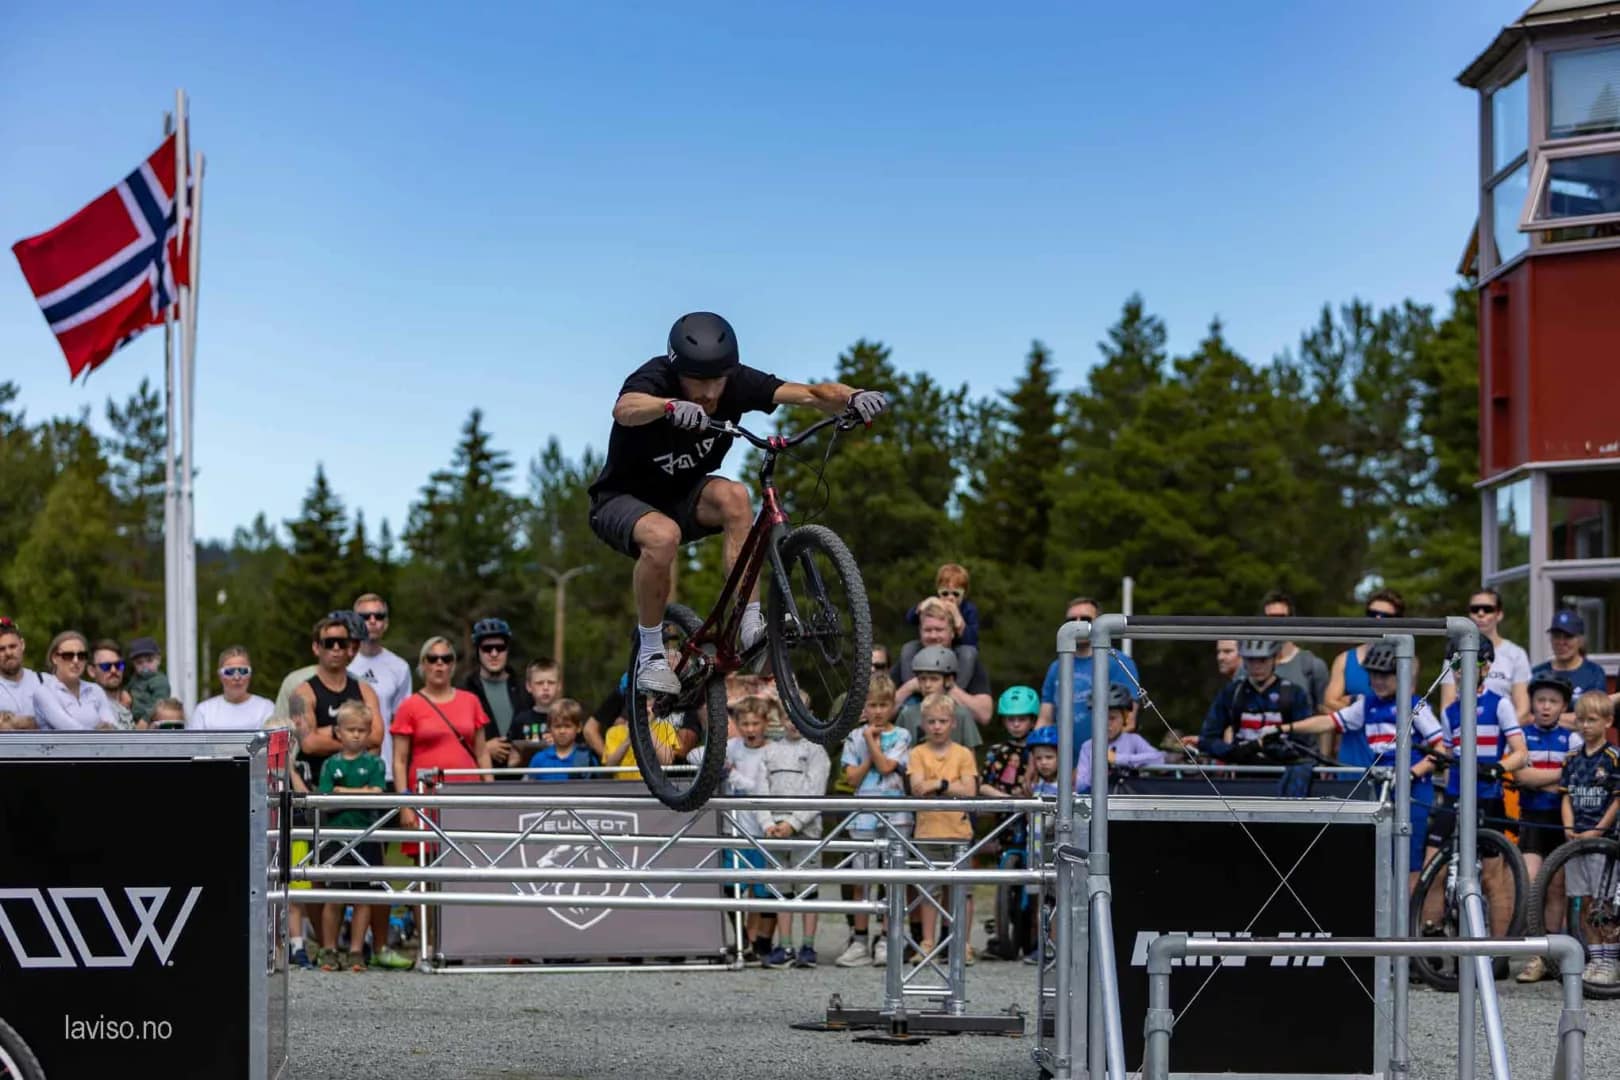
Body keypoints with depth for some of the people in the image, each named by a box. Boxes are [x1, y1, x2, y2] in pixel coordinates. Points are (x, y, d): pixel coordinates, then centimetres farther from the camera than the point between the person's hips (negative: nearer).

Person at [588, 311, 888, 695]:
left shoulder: (737, 383, -16)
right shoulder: (654, 380, -27)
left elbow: (808, 393, -26)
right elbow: (625, 408, -51)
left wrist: (851, 398, -47)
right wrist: (670, 406, -71)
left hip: (682, 496, 4)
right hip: (622, 500, -4)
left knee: (733, 496, -29)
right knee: (663, 535, -37)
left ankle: (752, 624, -26)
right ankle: (651, 655, -18)